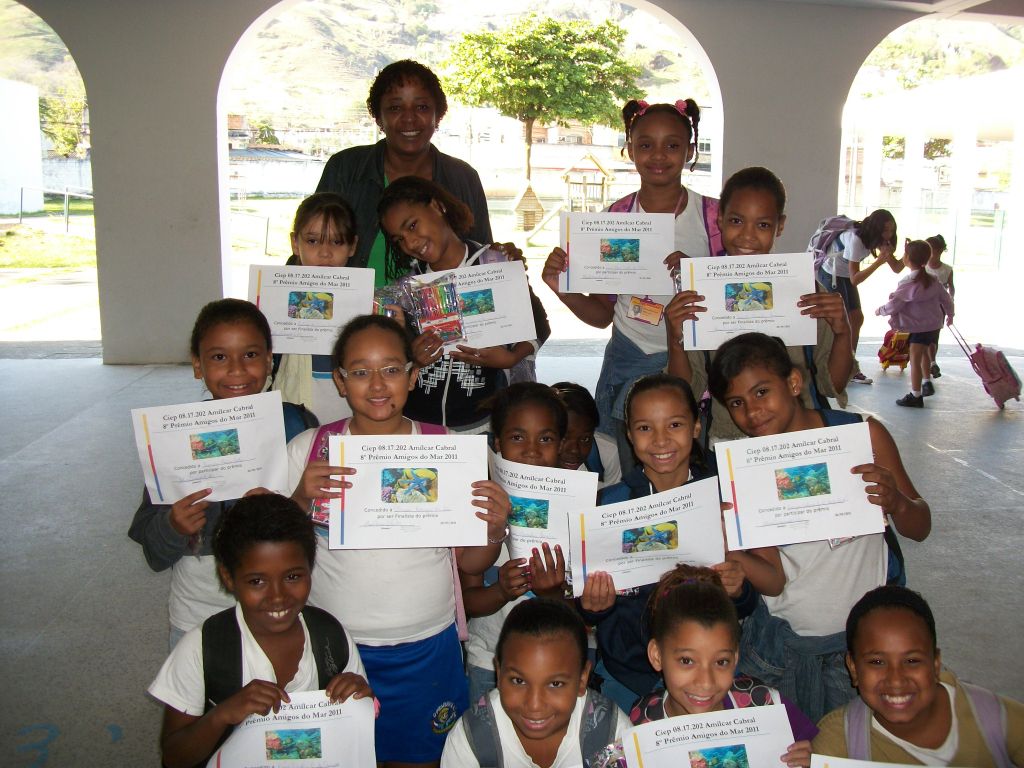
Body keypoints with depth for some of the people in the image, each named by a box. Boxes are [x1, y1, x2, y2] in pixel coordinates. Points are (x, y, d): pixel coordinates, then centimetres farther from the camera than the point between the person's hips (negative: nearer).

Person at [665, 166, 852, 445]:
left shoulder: (804, 290, 4)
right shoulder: (695, 297, 2)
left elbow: (833, 385, 8)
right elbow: (687, 394, 4)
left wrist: (842, 333, -9)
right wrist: (676, 342, -12)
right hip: (726, 444, -1)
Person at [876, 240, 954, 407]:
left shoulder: (909, 284, -18)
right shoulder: (932, 280, 4)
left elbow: (894, 305, -15)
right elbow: (946, 298, 14)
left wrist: (880, 310, 4)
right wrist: (950, 314, 31)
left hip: (921, 327, -9)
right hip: (935, 324, 9)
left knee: (915, 359, -7)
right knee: (925, 353, 27)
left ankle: (915, 396, -8)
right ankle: (927, 382, 42)